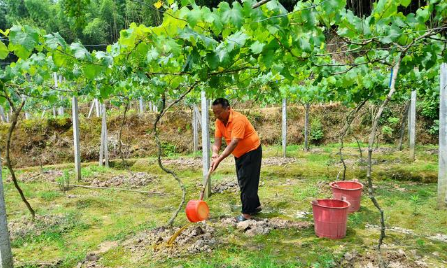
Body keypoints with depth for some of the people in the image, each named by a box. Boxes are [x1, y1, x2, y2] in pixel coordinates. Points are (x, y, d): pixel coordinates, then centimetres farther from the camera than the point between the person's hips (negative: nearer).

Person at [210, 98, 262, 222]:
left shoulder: (238, 119, -30)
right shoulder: (219, 121, -6)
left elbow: (234, 142, -36)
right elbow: (217, 139, -12)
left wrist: (219, 159, -43)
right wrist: (215, 153, -33)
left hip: (251, 151, -8)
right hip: (239, 154, 9)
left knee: (247, 182, -7)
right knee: (243, 181, 15)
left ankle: (247, 213, 3)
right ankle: (255, 206, 30)